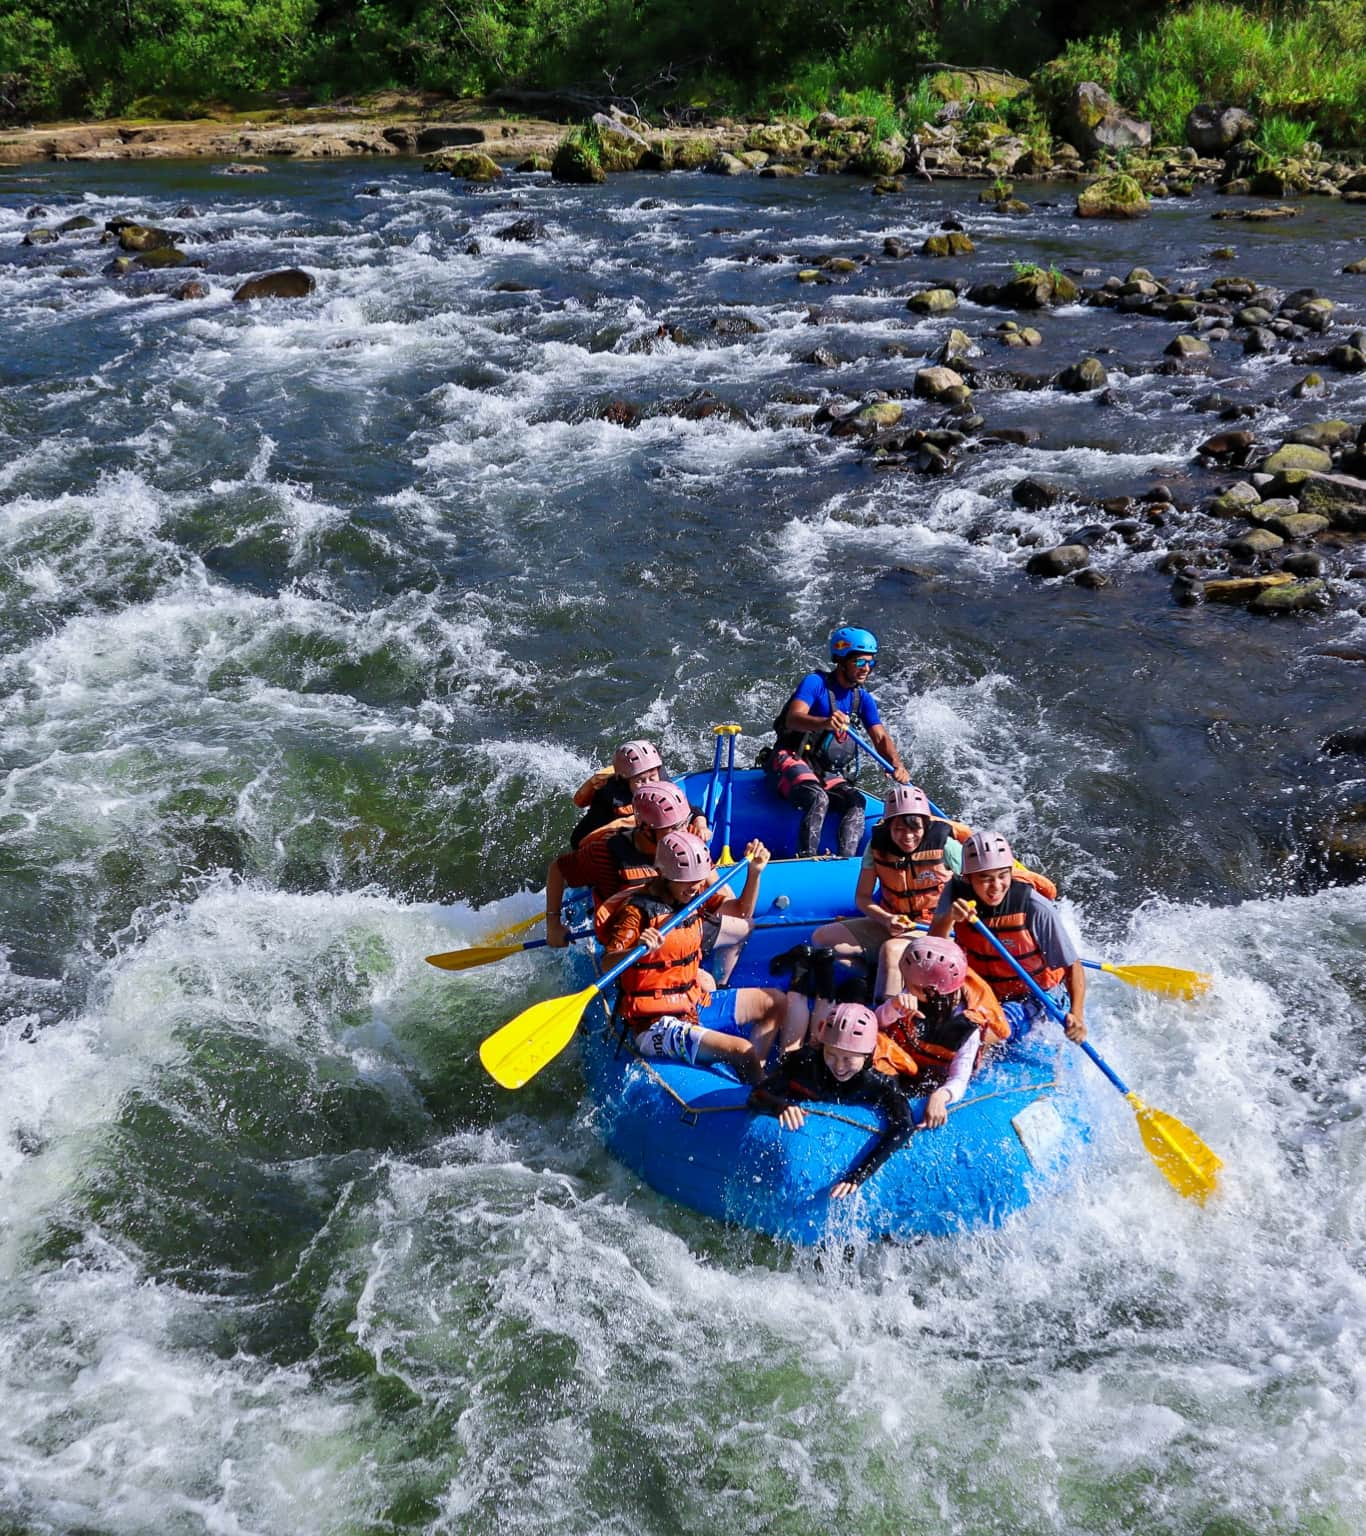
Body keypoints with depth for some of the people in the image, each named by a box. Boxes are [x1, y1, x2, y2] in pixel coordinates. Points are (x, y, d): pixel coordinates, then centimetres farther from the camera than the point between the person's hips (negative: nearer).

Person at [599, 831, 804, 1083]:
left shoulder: (695, 895, 4)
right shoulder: (637, 911, -20)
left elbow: (742, 911, 16)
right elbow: (607, 963, -30)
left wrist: (755, 872, 1)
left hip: (695, 1003, 10)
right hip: (657, 1023, -9)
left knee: (776, 1002, 14)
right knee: (741, 1050, -26)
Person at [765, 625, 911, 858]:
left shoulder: (863, 699, 10)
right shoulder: (815, 683, -8)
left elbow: (880, 738, -1)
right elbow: (792, 719, -25)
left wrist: (896, 765, -23)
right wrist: (824, 723, -47)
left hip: (829, 775, 6)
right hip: (791, 762, -6)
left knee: (855, 802, -21)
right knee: (818, 799, -33)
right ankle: (806, 860, -40)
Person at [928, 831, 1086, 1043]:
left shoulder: (1035, 908, -26)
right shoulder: (957, 891, -13)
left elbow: (1073, 966, -18)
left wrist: (1076, 1015, -31)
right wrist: (949, 918, -40)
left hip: (1036, 996, -5)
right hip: (983, 992, 5)